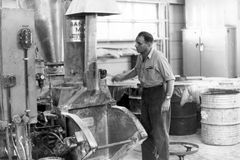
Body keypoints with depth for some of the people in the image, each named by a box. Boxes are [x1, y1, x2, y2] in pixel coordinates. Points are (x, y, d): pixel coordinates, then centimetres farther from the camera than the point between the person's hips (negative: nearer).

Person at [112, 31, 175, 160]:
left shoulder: (159, 57, -19)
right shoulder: (141, 57, 4)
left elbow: (170, 79, -15)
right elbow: (136, 70, 25)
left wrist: (167, 100, -20)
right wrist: (121, 77, 11)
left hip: (158, 93, -7)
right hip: (145, 94, 8)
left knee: (159, 130, -1)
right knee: (146, 129, 11)